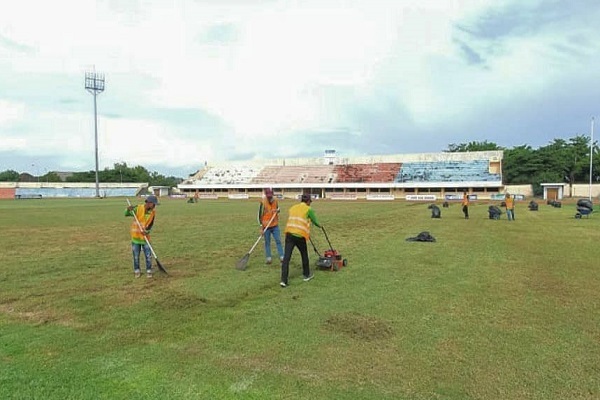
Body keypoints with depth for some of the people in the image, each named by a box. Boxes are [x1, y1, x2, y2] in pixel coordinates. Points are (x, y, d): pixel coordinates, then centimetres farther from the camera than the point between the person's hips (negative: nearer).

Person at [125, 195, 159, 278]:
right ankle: (137, 271, 23)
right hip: (135, 236, -2)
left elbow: (150, 225, 0)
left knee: (148, 255, 1)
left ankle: (148, 271, 15)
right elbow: (126, 214, -9)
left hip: (145, 237, 2)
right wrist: (128, 209, -31)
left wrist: (146, 231, -19)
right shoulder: (138, 208, -11)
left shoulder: (153, 212, -3)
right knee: (136, 255, 8)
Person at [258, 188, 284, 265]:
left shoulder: (275, 200, -1)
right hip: (266, 226, -3)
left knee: (278, 241, 5)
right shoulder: (263, 202, -14)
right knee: (267, 242, 6)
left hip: (275, 225, 4)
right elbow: (260, 215, -11)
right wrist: (261, 227, -12)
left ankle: (281, 257, 11)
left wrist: (277, 210, -10)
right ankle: (269, 258, 16)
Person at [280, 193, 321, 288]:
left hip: (289, 233, 4)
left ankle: (283, 280, -5)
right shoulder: (308, 209, 3)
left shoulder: (293, 208, 18)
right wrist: (319, 226, 36)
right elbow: (315, 221, 12)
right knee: (304, 255, 18)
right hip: (300, 235, -4)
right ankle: (306, 275, 33)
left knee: (286, 257, 0)